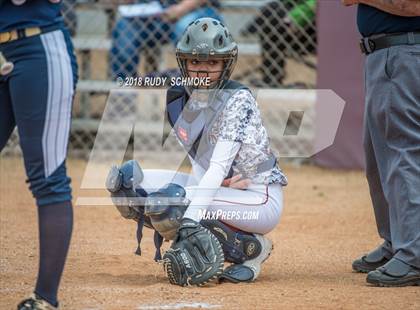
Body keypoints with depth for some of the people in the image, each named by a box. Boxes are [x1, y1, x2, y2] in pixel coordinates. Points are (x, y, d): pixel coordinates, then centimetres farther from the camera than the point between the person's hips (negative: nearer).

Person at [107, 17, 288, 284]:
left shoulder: (238, 99, -17)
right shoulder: (178, 103, 2)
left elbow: (219, 166, -27)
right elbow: (201, 167, 0)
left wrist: (190, 221, -38)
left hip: (262, 201, -7)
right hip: (222, 191, 7)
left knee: (170, 199, -30)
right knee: (126, 177, -6)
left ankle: (250, 248, -12)